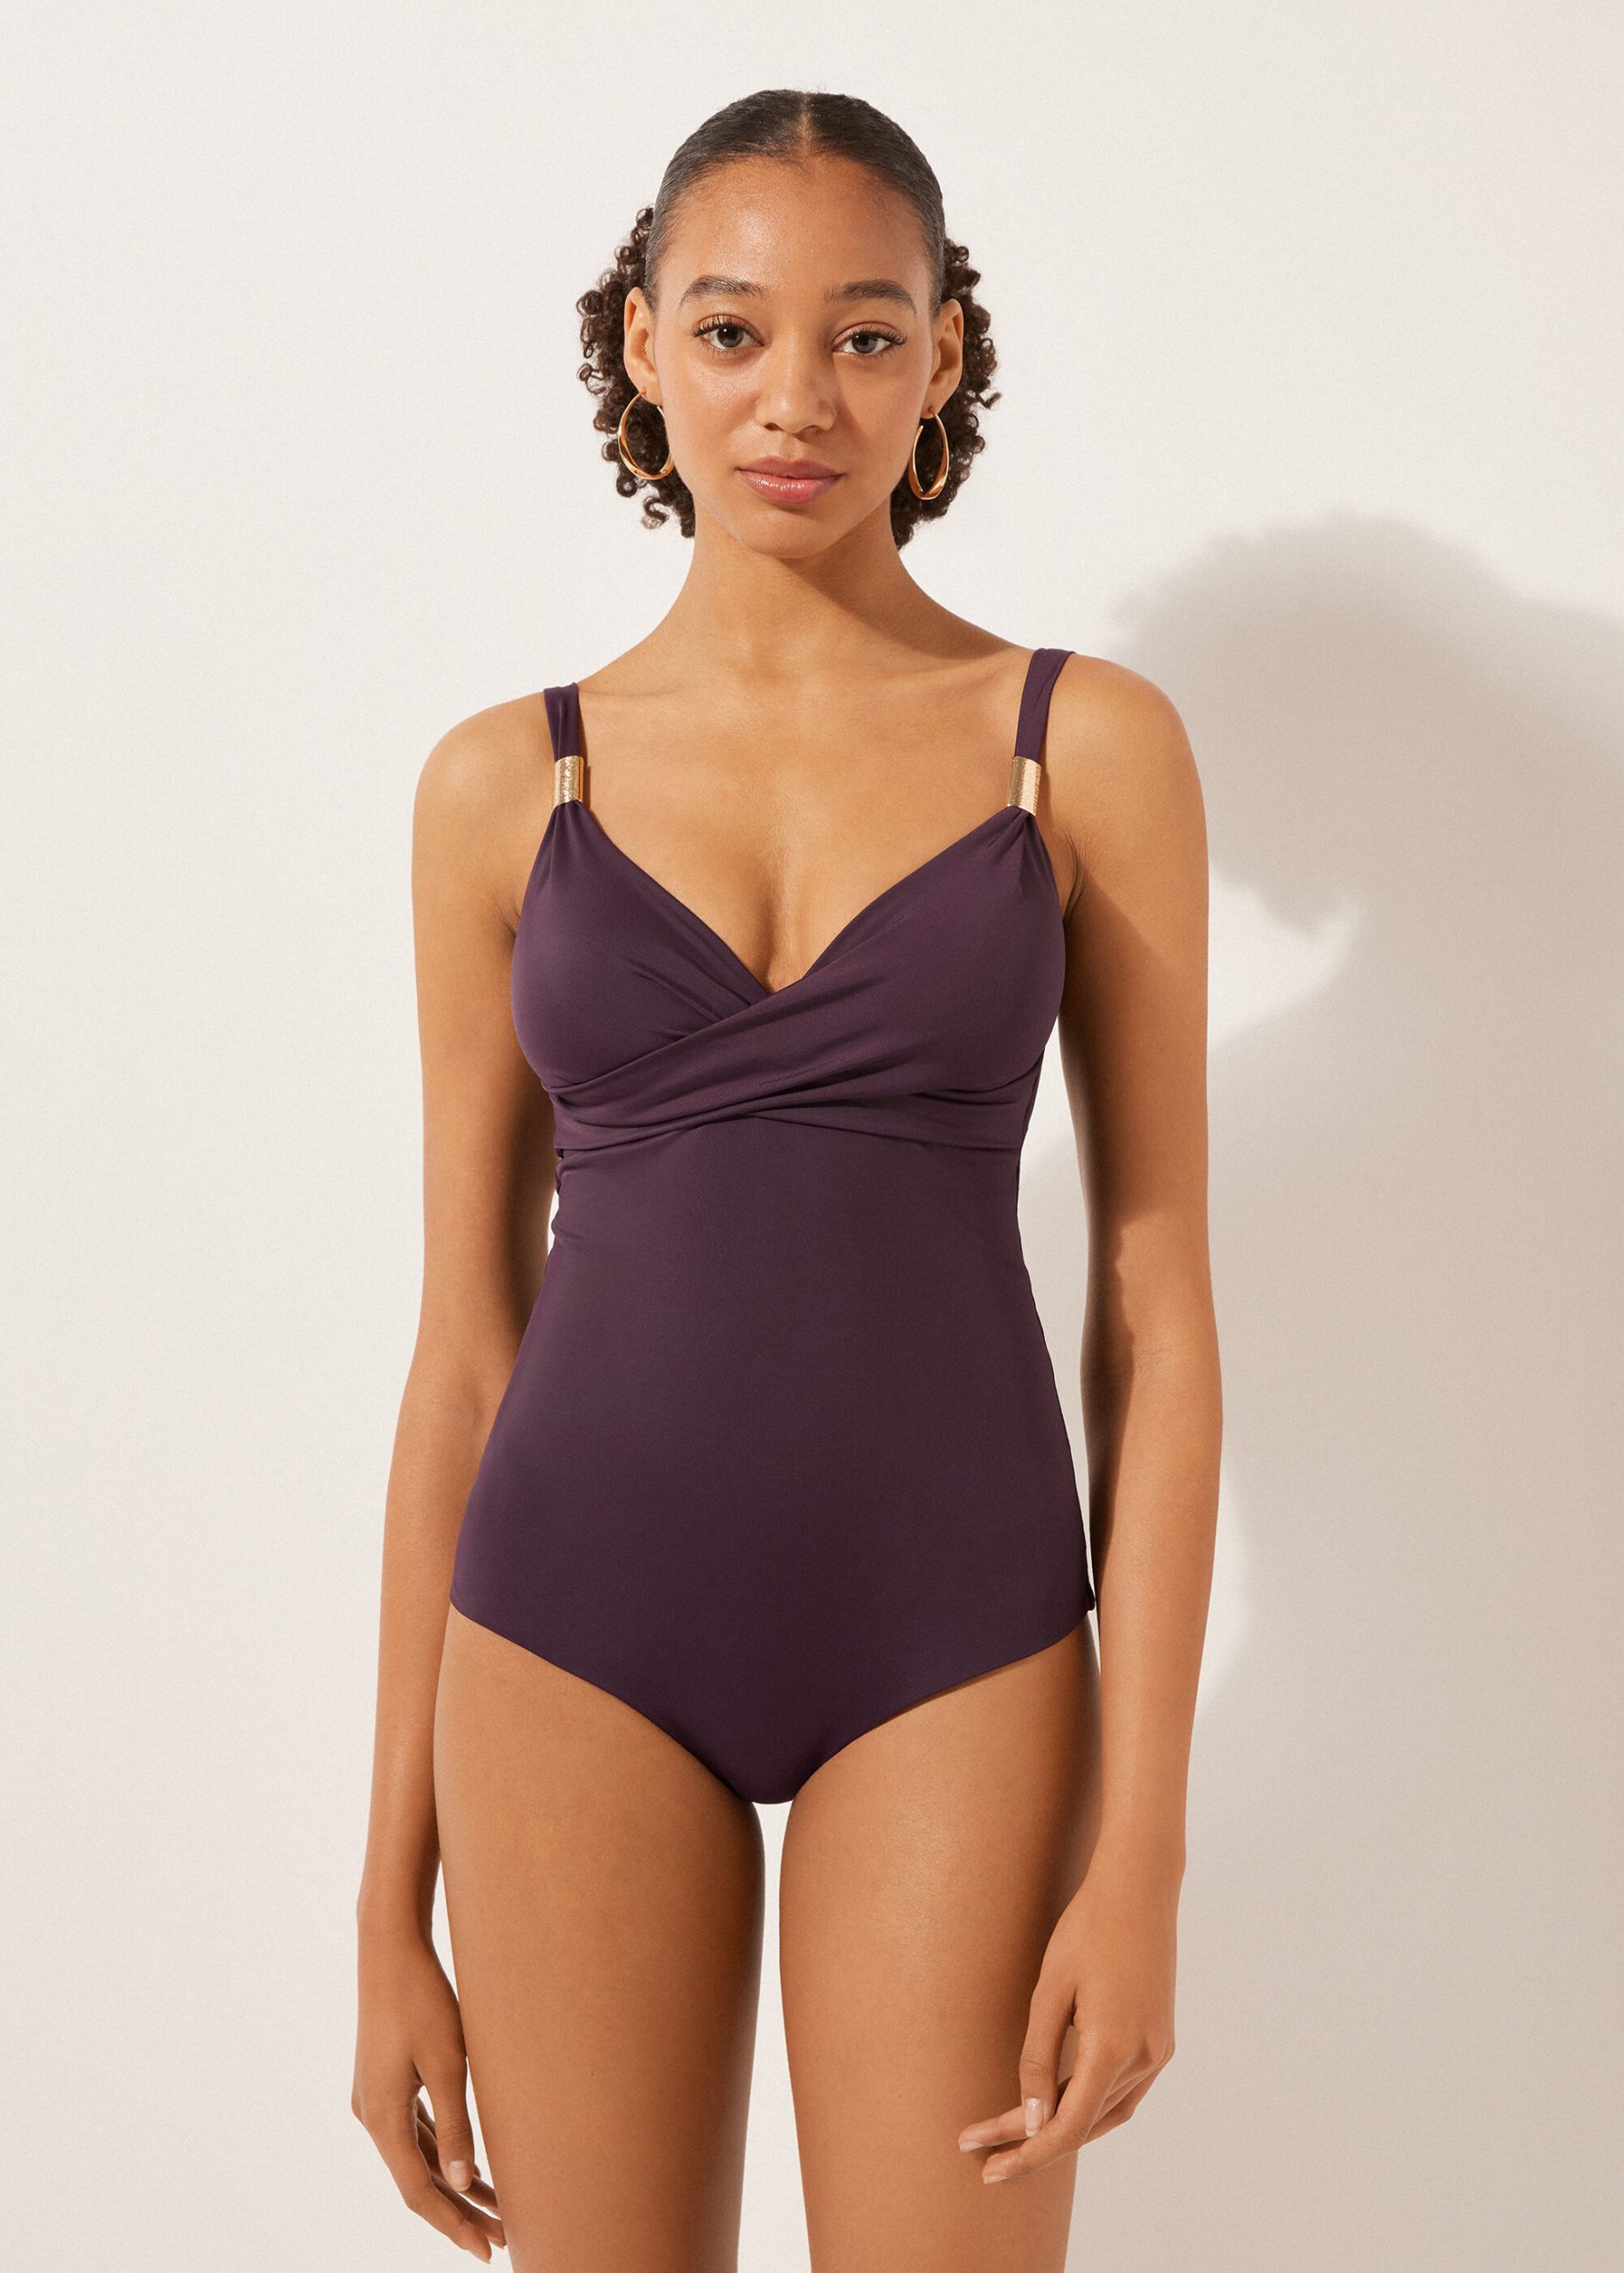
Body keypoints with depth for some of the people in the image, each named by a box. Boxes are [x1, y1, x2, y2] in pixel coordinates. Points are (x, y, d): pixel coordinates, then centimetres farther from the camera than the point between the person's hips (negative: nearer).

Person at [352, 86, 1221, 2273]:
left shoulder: (1091, 744, 0)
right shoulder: (507, 781, 4)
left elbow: (1156, 1305, 0)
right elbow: (465, 1338, 6)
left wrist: (1143, 1841, -7)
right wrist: (391, 1895, 5)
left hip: (954, 1647, -1)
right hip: (578, 1628, 1)